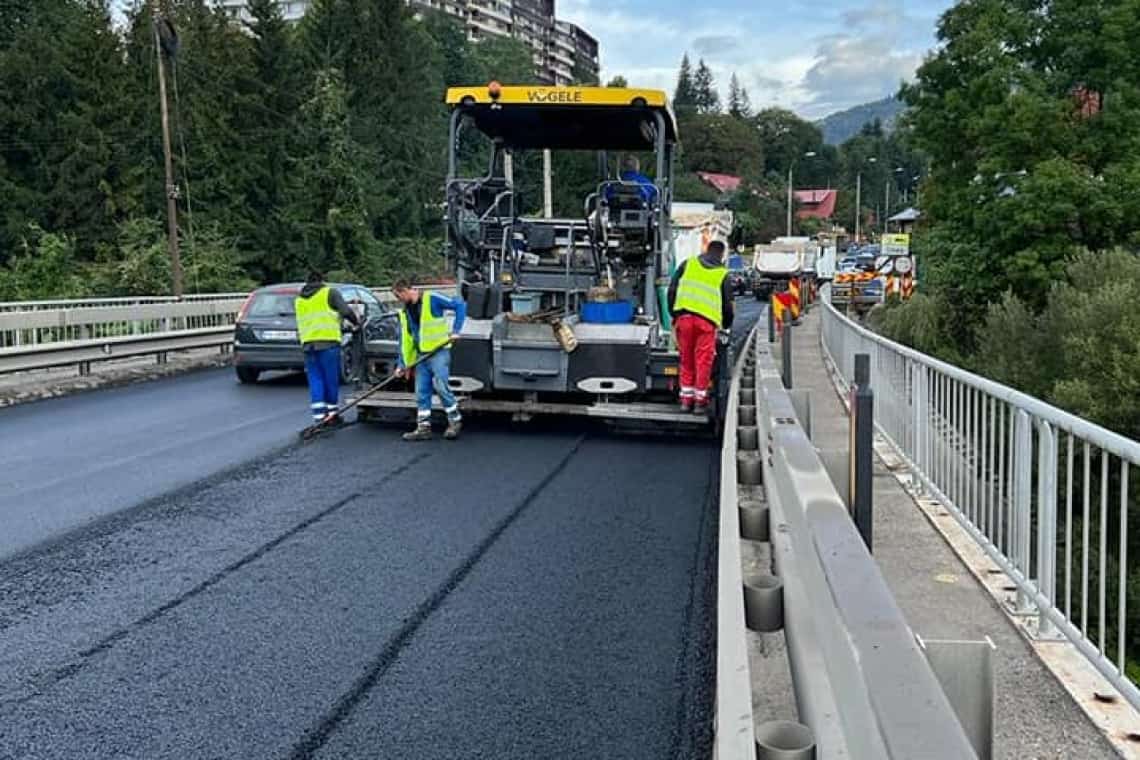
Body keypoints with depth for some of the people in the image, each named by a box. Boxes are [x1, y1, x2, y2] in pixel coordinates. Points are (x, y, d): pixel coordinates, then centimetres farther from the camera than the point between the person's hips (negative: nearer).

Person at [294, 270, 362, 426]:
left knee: (315, 380, 6)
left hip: (307, 343, 4)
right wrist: (356, 323, 10)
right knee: (331, 379, 4)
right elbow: (346, 311, -4)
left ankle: (319, 416, 2)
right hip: (328, 342, -4)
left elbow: (301, 323, 23)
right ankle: (331, 414, 9)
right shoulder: (329, 292, 5)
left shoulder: (299, 300, 23)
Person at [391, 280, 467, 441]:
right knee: (421, 392, 5)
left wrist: (456, 330, -16)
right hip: (421, 355, 7)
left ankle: (455, 421, 1)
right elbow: (405, 340, 18)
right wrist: (403, 363, 15)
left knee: (440, 386, -15)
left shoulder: (431, 299, -9)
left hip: (439, 351, -7)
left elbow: (460, 305, -11)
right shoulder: (404, 312, 13)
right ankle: (423, 428, 12)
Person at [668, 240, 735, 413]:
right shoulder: (723, 274, 12)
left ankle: (686, 398, 14)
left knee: (686, 359, 10)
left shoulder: (687, 264, 16)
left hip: (684, 316, 2)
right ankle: (700, 400, 8)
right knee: (704, 360, 4)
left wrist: (673, 313, 19)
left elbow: (672, 289, 12)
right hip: (707, 320, -2)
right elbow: (727, 303, 14)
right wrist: (727, 325, 29)